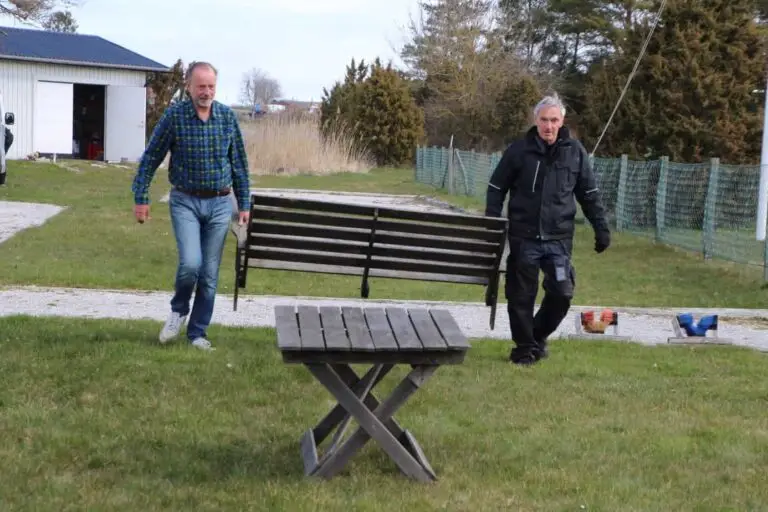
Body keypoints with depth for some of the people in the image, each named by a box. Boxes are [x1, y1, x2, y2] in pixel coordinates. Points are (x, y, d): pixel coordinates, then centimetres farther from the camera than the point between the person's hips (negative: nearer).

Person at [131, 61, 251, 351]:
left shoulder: (228, 116, -1)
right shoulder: (174, 115, -8)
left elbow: (239, 162, 7)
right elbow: (151, 158, -2)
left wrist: (244, 204, 6)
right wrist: (140, 198, -4)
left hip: (219, 204, 3)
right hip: (185, 201, -3)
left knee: (210, 273, 5)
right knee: (190, 263, -18)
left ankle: (198, 332, 19)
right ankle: (178, 310, 13)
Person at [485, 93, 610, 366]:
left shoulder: (575, 151, 3)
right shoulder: (519, 150, -3)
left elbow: (589, 194, 10)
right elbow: (496, 189, 4)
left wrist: (601, 228, 4)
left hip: (559, 238, 2)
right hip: (523, 238, -1)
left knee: (562, 293, -1)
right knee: (521, 296, 4)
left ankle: (538, 335, 24)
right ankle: (525, 346, 21)